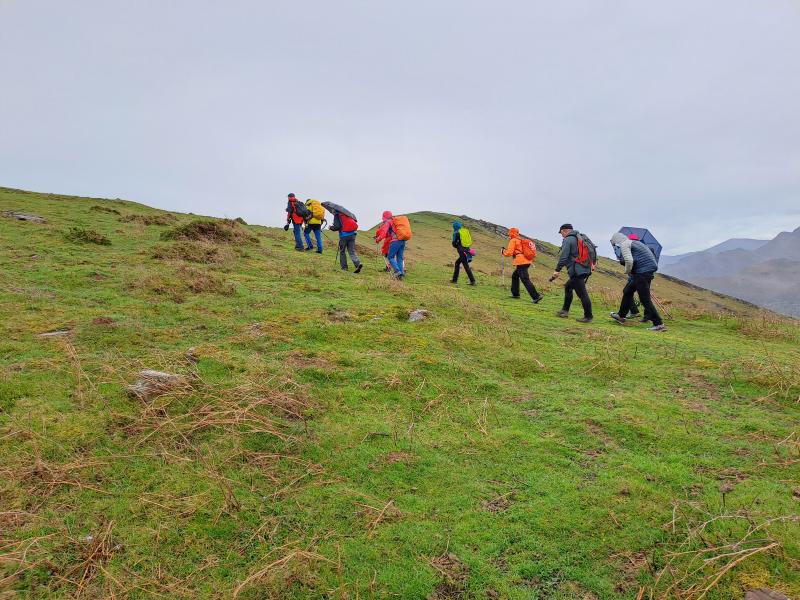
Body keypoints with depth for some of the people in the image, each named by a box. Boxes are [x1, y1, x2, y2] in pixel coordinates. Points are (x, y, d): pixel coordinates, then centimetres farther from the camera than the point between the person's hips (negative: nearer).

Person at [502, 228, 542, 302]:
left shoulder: (513, 241, -2)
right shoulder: (521, 240, 23)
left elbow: (509, 253, -9)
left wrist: (504, 252, 11)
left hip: (521, 263, -9)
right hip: (527, 262, 9)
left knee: (525, 280, -13)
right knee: (515, 275, 25)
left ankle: (536, 296, -21)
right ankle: (515, 294, 28)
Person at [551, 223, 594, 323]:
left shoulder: (568, 240, -8)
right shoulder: (580, 238, 18)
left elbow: (563, 257, -16)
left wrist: (557, 270, -14)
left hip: (577, 271, -10)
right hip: (585, 269, 10)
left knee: (582, 294, -6)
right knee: (568, 287, 22)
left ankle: (588, 316, -2)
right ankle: (565, 310, 26)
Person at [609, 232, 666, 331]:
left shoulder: (624, 244, -5)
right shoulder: (634, 242, 23)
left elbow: (629, 261, -21)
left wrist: (627, 271, -2)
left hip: (642, 273, -10)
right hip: (650, 270, 10)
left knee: (645, 300, -7)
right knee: (627, 291, 22)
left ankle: (659, 324, -7)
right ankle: (621, 316, 32)